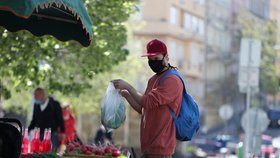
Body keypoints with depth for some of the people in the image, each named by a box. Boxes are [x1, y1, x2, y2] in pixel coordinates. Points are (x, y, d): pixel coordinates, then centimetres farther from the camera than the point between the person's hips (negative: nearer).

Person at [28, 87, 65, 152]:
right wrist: (27, 131, 11)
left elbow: (60, 119, 0)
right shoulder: (36, 105, 11)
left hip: (52, 134, -4)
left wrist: (62, 132, -6)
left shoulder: (54, 104, -1)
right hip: (40, 134, 4)